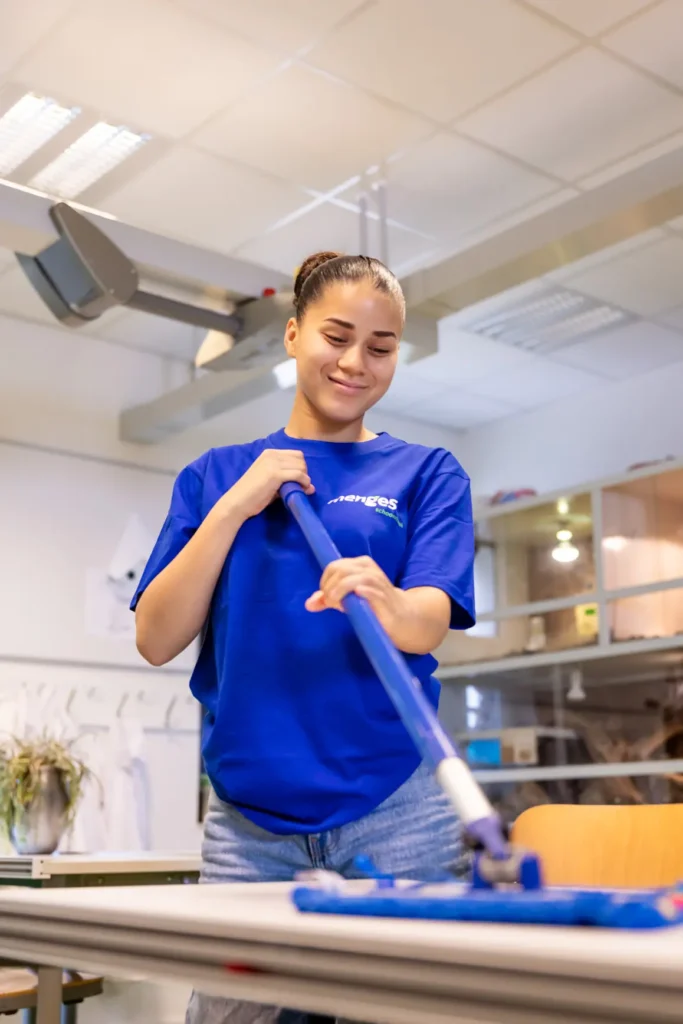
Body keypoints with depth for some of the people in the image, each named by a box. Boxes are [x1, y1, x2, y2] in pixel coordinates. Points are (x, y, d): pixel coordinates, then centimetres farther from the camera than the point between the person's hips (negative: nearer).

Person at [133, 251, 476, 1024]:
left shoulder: (426, 472, 7)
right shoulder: (217, 474, 10)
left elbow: (430, 622, -10)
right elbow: (156, 639, 2)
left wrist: (385, 603, -33)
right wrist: (236, 506, -8)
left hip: (395, 815, -1)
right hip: (249, 821, 1)